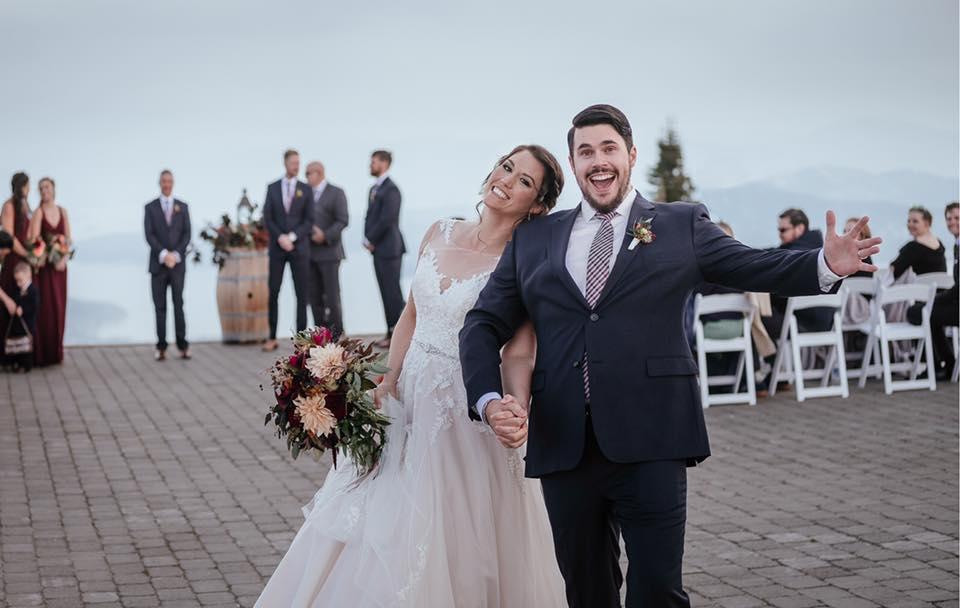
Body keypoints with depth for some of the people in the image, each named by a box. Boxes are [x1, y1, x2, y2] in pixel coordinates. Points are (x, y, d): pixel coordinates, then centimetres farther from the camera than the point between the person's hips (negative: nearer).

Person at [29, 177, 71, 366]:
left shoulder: (62, 211, 8)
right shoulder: (39, 211, -6)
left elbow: (68, 238, 7)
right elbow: (34, 239, -12)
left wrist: (64, 258, -7)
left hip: (60, 264, 5)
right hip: (44, 265, -5)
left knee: (59, 307, 7)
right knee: (44, 307, -5)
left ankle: (56, 351, 17)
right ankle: (42, 354, 0)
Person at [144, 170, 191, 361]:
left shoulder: (182, 207, 9)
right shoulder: (150, 207, 6)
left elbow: (186, 234, 2)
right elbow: (149, 235, -3)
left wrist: (176, 254, -11)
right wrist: (163, 254, -15)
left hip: (177, 263, 0)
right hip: (158, 264, 0)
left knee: (178, 304, -3)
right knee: (160, 306, 0)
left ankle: (182, 345, 0)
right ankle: (161, 346, 2)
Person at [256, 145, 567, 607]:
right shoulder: (440, 235, 5)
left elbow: (519, 354, -12)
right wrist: (388, 383, 5)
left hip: (469, 413, -5)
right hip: (411, 402, 5)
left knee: (454, 542, 2)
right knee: (381, 531, 11)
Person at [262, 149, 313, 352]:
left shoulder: (306, 189, 4)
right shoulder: (272, 188, 7)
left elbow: (309, 220, -1)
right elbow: (267, 218, 2)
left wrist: (292, 237, -12)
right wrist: (280, 237, -11)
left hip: (299, 247, 0)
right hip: (277, 247, 1)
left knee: (301, 295, -1)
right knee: (273, 293, -1)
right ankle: (272, 338, 5)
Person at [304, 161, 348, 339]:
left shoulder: (336, 193, -2)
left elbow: (343, 220, -9)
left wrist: (325, 235, -19)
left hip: (329, 252, -5)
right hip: (310, 253, 5)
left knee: (332, 294, -5)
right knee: (314, 295, 2)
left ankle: (336, 335, 0)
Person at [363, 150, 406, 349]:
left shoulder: (390, 189, -13)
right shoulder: (375, 188, 16)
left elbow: (387, 219, -19)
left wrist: (370, 240, -11)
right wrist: (368, 240, 4)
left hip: (389, 249, -9)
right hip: (378, 249, 9)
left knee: (392, 291, -6)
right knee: (386, 291, 10)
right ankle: (392, 332, 15)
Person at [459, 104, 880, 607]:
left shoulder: (682, 226, 9)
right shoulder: (533, 238, 14)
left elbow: (757, 267, 0)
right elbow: (483, 325, 13)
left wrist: (827, 264, -20)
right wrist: (489, 401, -5)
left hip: (649, 440, -2)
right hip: (562, 446, 3)